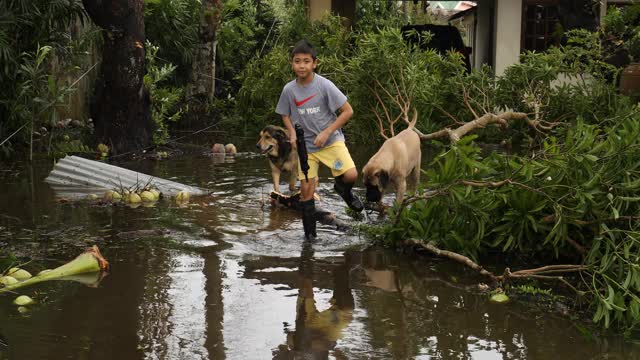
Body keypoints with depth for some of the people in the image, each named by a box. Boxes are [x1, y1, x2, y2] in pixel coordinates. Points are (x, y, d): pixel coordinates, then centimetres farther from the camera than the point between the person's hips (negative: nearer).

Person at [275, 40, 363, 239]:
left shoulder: (324, 85, -16)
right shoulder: (289, 89, -6)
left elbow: (347, 111, -12)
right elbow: (285, 115, 12)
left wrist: (326, 133, -17)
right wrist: (292, 133, -7)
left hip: (331, 140, -2)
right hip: (305, 146, 2)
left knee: (351, 175, -23)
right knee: (306, 190, 1)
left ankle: (343, 189, 15)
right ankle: (310, 235, 14)